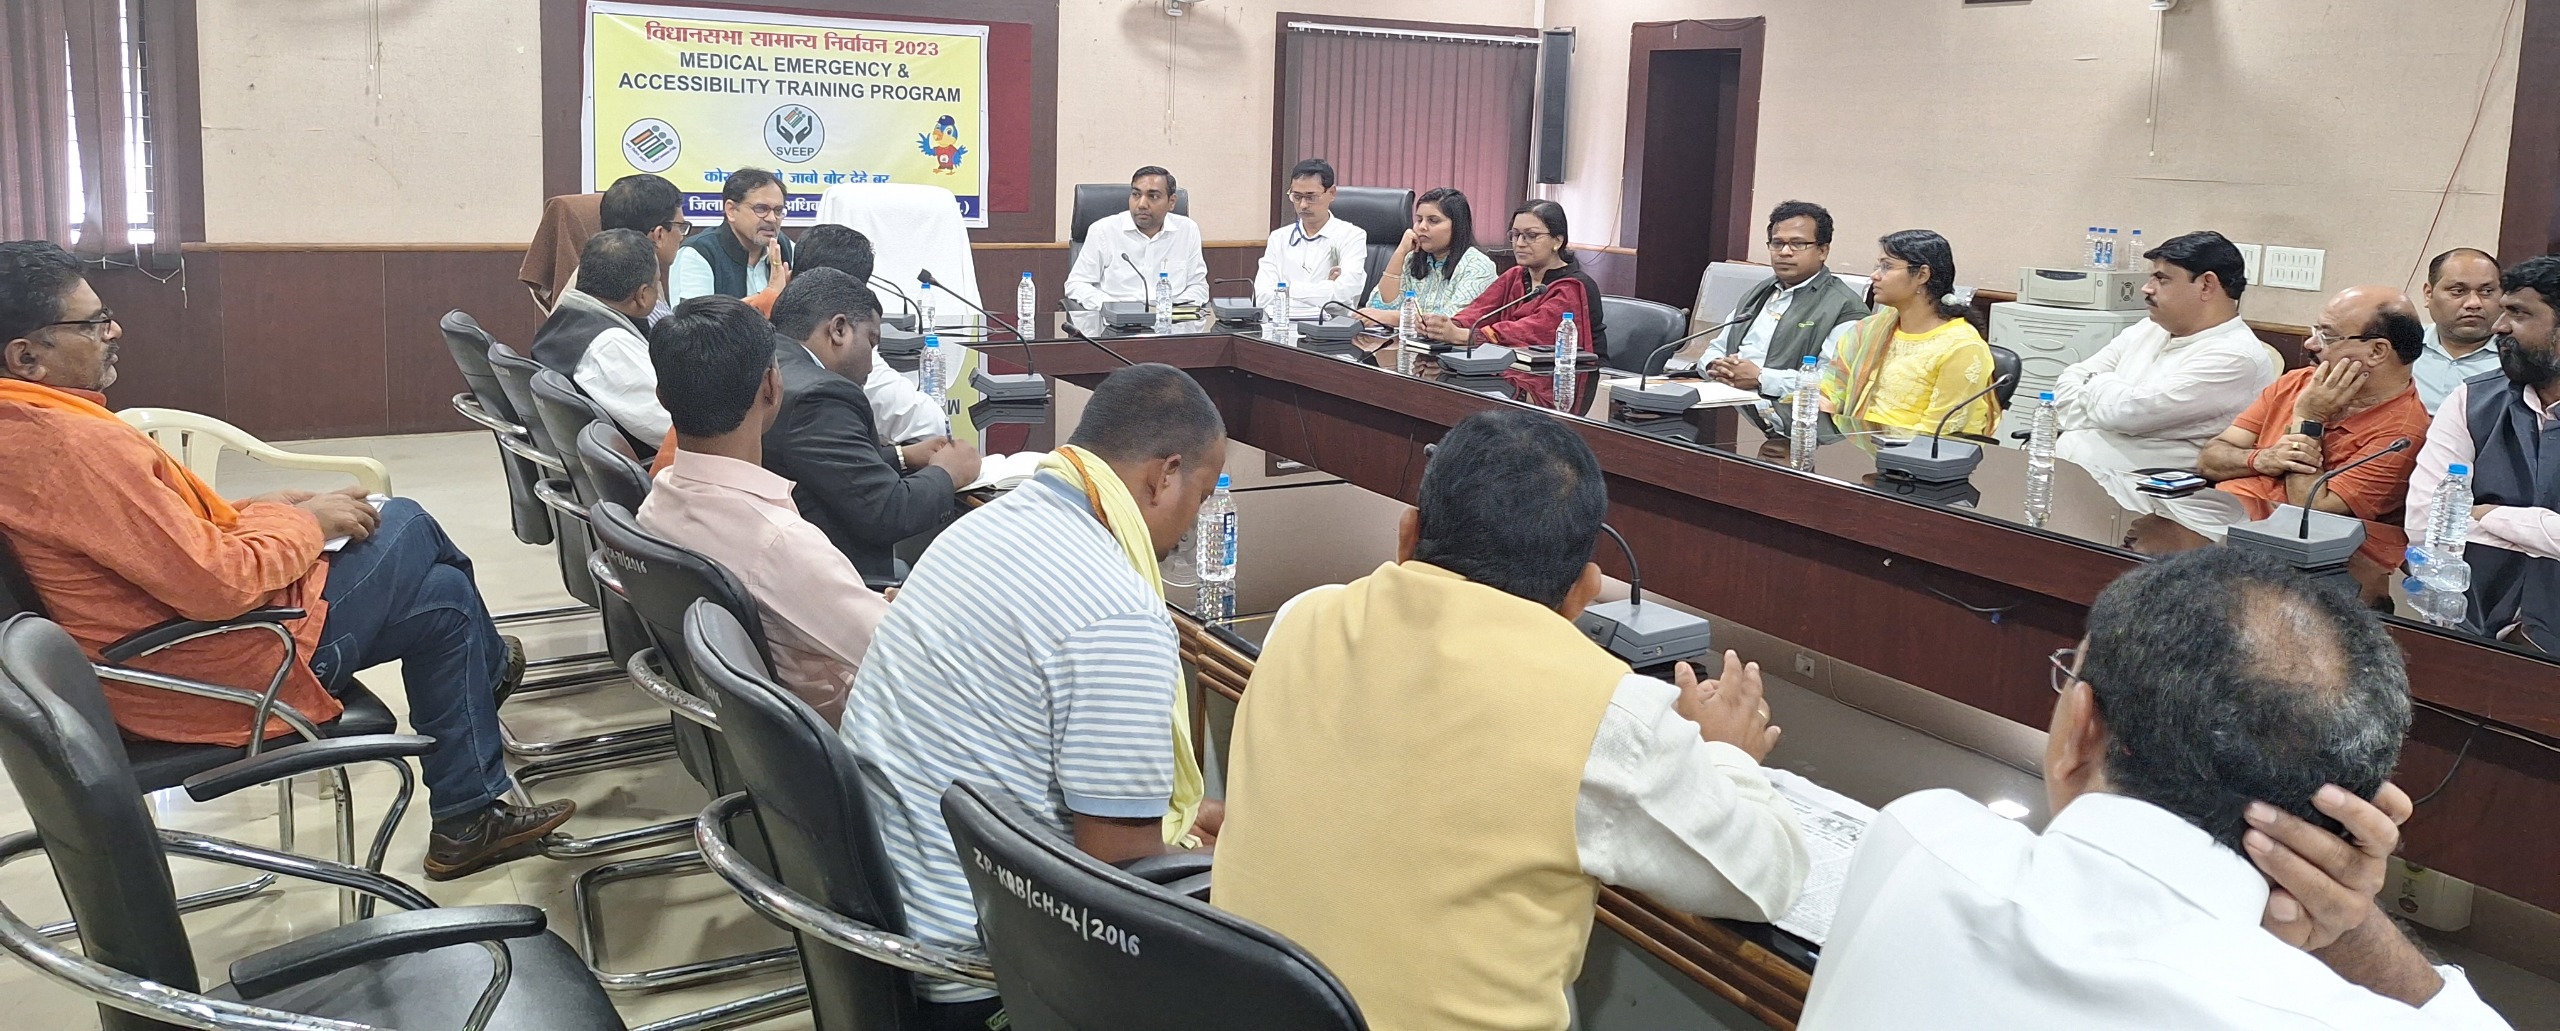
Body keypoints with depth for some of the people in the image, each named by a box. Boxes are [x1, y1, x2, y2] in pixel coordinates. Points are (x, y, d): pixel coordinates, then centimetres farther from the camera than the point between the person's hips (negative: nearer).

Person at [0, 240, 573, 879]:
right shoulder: (72, 445, -29)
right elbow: (219, 583, -29)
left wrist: (268, 510, 5)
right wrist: (305, 520, -13)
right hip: (215, 677, -10)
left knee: (403, 521, 15)